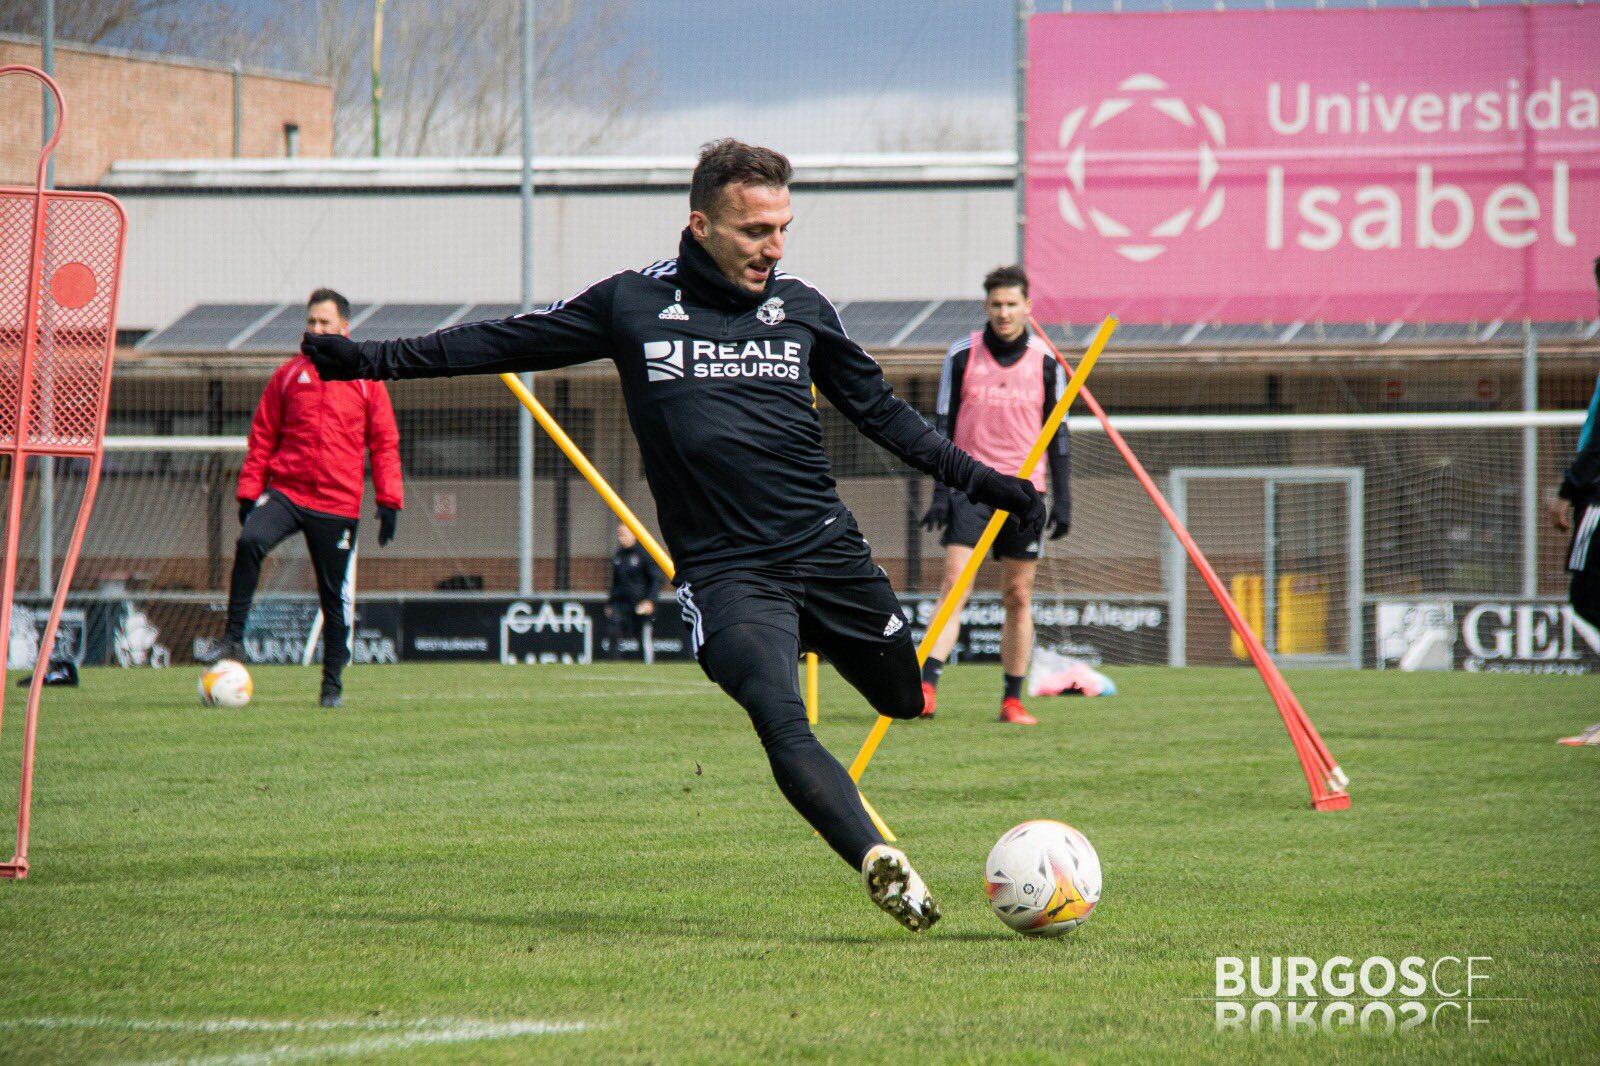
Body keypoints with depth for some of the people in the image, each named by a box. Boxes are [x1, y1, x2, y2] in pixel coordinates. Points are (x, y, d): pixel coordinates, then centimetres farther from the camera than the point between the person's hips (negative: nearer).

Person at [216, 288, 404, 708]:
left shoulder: (366, 381, 6)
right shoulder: (288, 375, 9)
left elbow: (384, 443, 7)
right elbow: (262, 438, 10)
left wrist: (389, 501, -1)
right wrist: (249, 493, 3)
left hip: (338, 504, 0)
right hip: (286, 492, 0)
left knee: (336, 595, 4)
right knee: (250, 541, -28)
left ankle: (332, 681, 16)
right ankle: (233, 638, -22)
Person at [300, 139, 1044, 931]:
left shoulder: (802, 308, 9)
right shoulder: (632, 304, 4)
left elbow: (881, 412, 21)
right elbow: (504, 342, 13)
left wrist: (980, 481, 19)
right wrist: (370, 359, 13)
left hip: (830, 553, 5)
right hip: (724, 570, -4)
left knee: (916, 703, 4)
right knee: (781, 724, -25)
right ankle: (881, 866, -36)